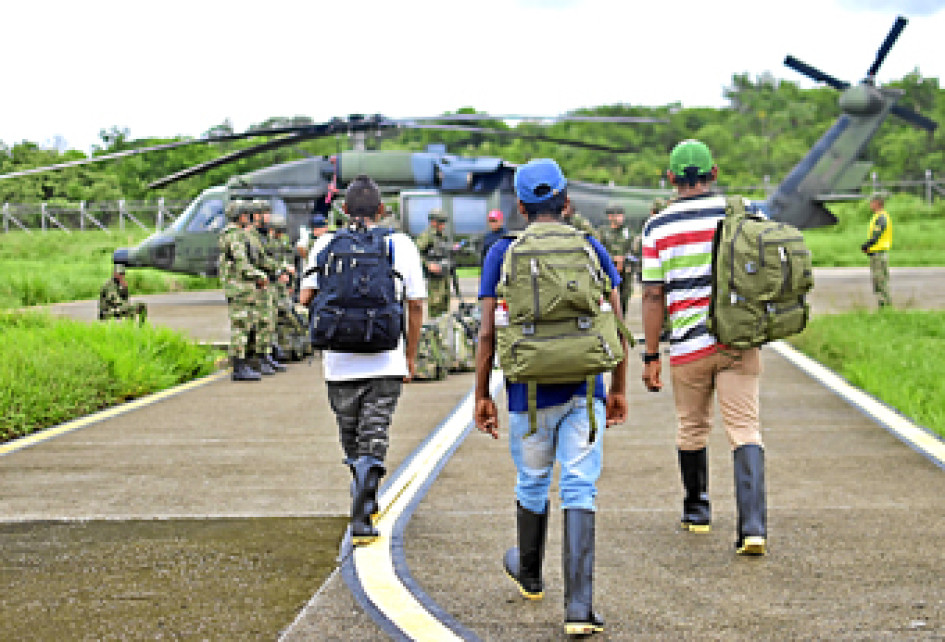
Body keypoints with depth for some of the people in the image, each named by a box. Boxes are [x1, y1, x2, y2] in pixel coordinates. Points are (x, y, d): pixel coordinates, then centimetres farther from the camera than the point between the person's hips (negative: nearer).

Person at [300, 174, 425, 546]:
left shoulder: (326, 245, 2)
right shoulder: (400, 245, 1)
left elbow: (306, 299, 0)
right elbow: (416, 305, 4)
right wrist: (411, 356, 14)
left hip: (339, 362, 1)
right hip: (385, 362, -1)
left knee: (352, 441, 17)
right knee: (372, 442, -2)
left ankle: (367, 507, 30)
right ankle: (360, 522, -17)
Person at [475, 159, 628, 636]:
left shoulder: (502, 253, -1)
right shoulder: (591, 249, 3)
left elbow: (488, 334, -3)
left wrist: (482, 396, 5)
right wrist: (619, 390, 13)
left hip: (529, 394, 0)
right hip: (583, 391, 0)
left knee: (532, 484, 19)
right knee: (579, 491, -1)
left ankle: (529, 574, 42)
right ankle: (578, 608, -8)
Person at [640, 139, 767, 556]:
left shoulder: (658, 227, -3)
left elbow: (653, 296, -4)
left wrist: (651, 356, 1)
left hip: (690, 345, -1)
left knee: (692, 429, 18)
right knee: (745, 431, -3)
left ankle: (696, 512, 34)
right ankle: (753, 527, -17)